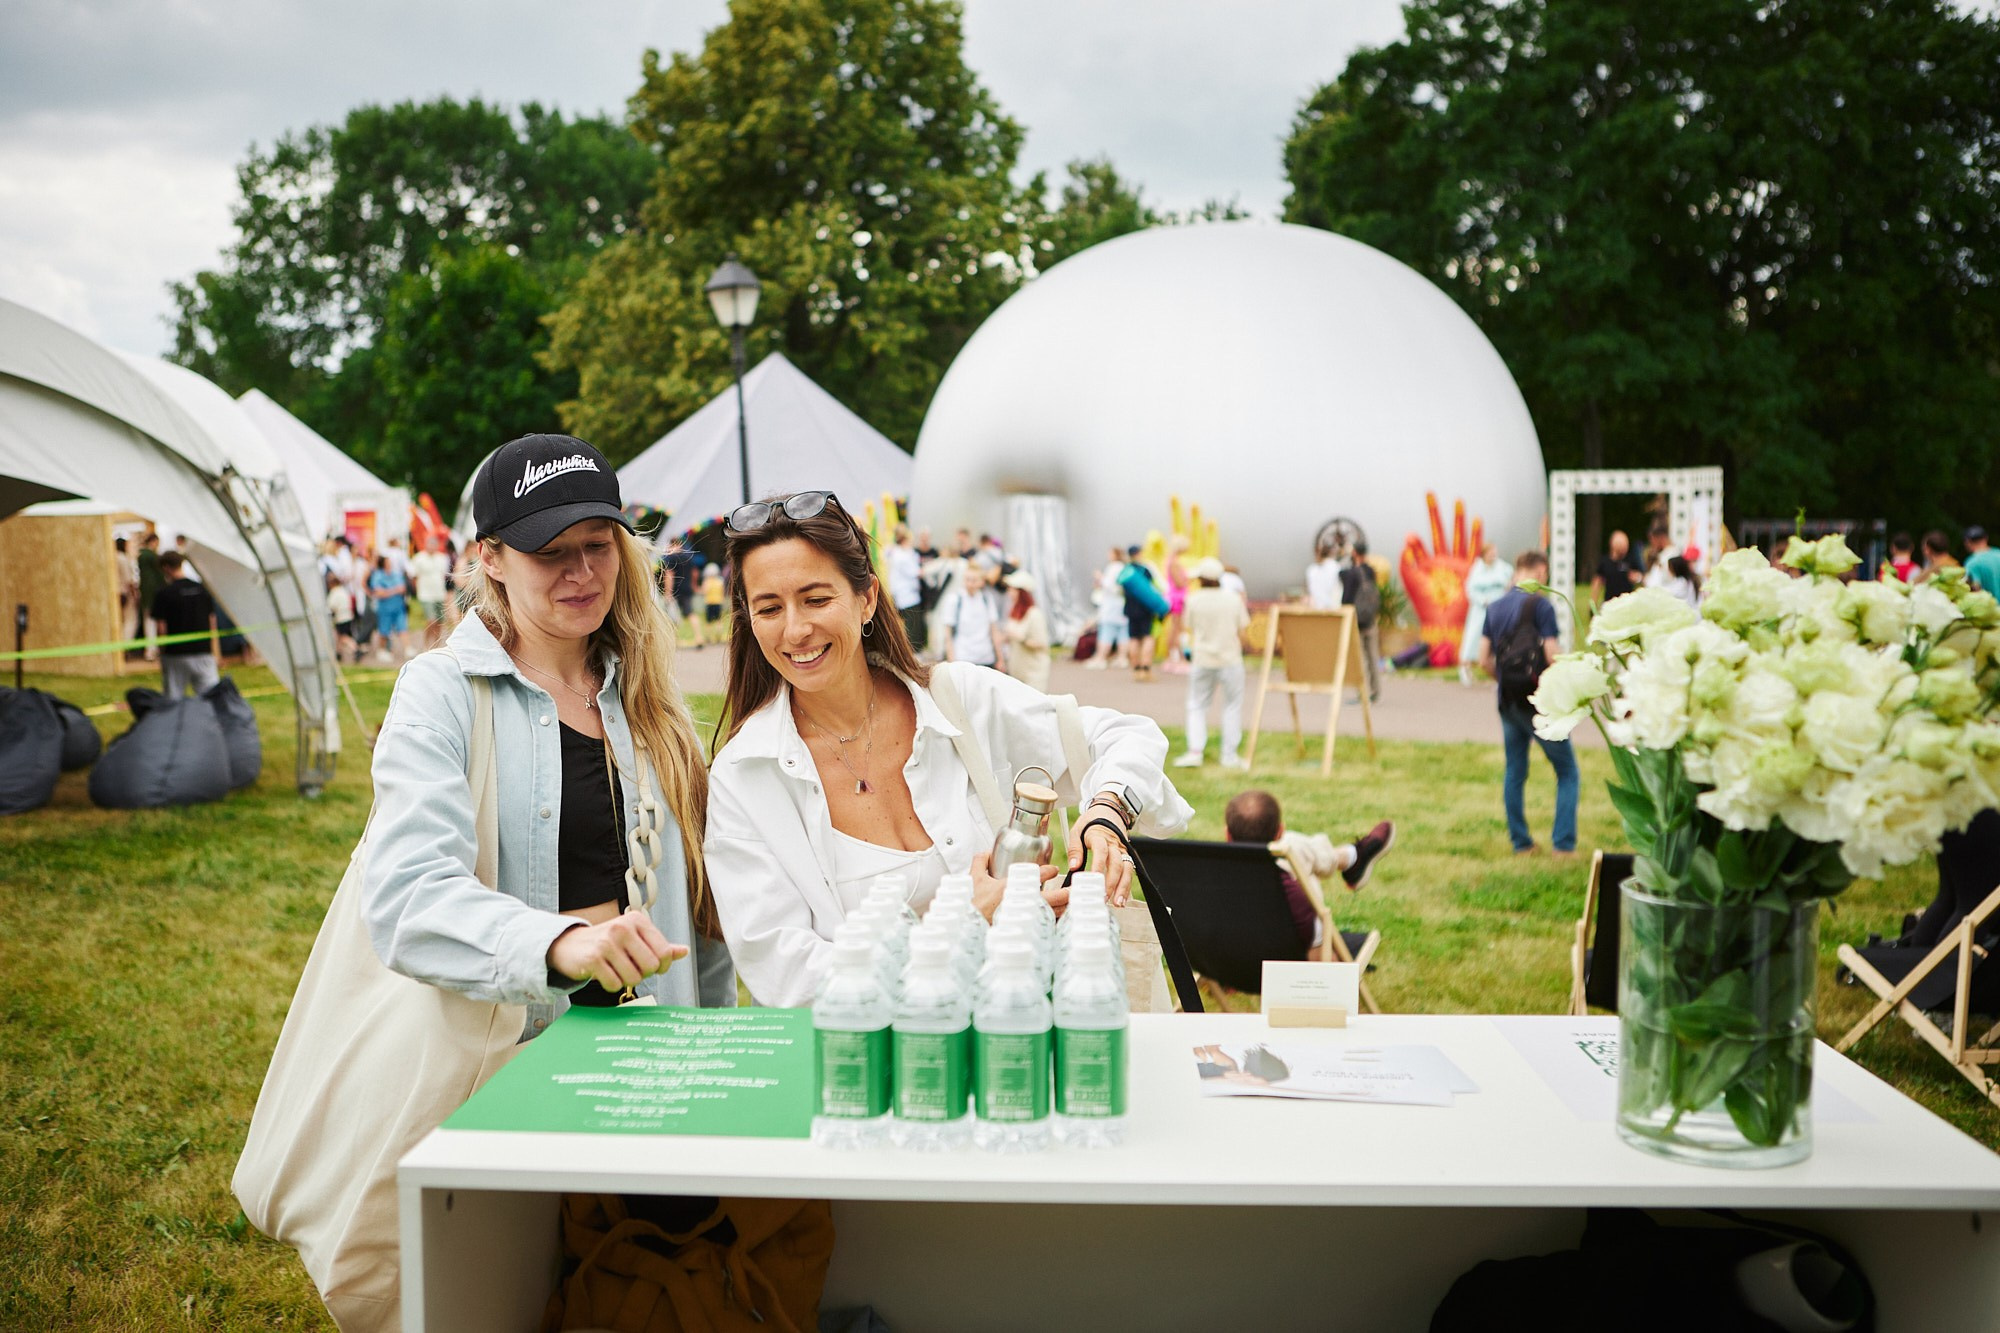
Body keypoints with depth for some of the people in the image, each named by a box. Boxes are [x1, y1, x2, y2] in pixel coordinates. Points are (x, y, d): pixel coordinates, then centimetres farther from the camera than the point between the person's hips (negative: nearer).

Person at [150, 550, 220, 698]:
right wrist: (217, 654, 14)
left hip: (175, 653, -3)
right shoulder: (201, 589, 5)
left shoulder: (163, 593, -7)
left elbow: (161, 629, -8)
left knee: (172, 699, 5)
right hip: (203, 651, 3)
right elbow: (212, 624, 9)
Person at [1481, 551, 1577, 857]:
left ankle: (1520, 843, 17)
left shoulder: (1494, 608, 8)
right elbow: (1553, 655, -17)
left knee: (1514, 773, 14)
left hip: (1508, 701, 6)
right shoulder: (1541, 605, -11)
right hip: (1539, 701, -6)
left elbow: (1485, 661, 7)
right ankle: (1564, 843, 1)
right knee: (1567, 772, 6)